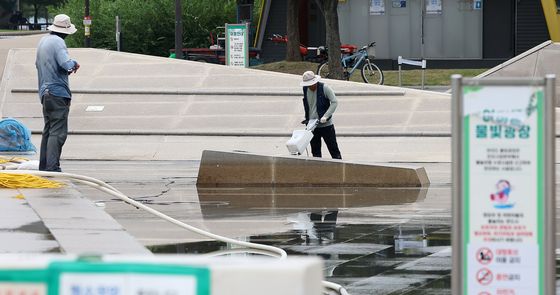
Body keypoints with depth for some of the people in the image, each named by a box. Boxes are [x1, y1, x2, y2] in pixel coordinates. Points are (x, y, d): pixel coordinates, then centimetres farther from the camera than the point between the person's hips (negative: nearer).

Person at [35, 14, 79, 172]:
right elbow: (67, 64, -24)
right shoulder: (58, 42, -13)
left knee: (48, 130, 16)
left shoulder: (43, 41, 14)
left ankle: (43, 165, 17)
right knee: (58, 132, -10)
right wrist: (74, 63, -1)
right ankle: (52, 167, -17)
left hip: (45, 92, 9)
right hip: (58, 92, -9)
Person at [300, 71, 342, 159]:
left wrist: (325, 116, -23)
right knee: (315, 152, 8)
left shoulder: (324, 88, -12)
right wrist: (307, 119, 11)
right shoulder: (305, 89, 4)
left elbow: (334, 102, -15)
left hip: (326, 125, -5)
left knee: (333, 150, 0)